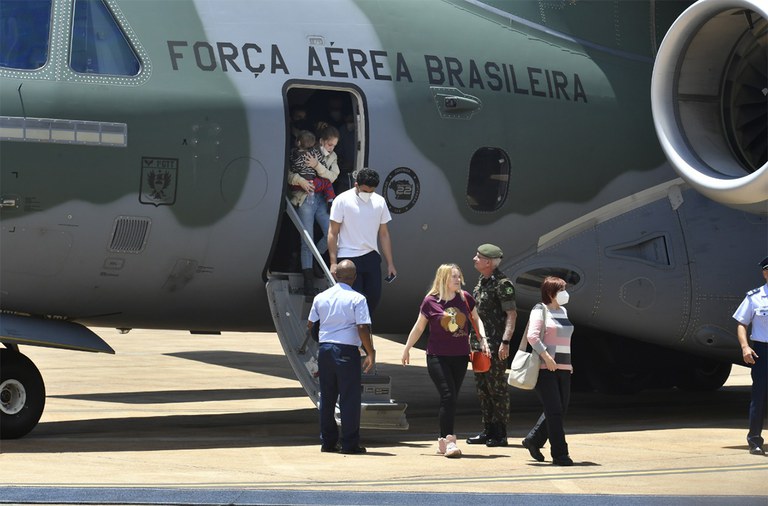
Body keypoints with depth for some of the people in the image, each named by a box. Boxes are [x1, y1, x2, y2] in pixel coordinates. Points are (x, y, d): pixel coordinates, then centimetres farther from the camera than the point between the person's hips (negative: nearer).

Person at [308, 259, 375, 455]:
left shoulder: (321, 297, 7)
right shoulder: (357, 299, -8)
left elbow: (310, 325, 13)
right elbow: (362, 328, -14)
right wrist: (371, 353, -6)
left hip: (324, 349, 5)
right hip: (347, 351, -5)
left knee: (327, 397, 13)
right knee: (350, 398, 0)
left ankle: (328, 441, 16)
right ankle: (349, 444, 0)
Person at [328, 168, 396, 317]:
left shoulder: (379, 202, 6)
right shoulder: (343, 201, -7)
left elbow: (384, 234, 12)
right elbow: (333, 233, -6)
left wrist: (390, 263, 9)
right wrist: (333, 262, -13)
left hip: (371, 257, 5)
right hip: (348, 259, -4)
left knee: (374, 297, 3)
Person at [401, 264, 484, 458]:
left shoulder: (465, 298, 3)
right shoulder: (430, 301, -6)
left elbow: (476, 319, 18)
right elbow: (418, 327, 5)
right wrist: (406, 349, 13)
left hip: (460, 356, 4)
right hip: (437, 356, -4)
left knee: (451, 399, 8)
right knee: (448, 396, -16)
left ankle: (443, 441, 17)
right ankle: (449, 440, -17)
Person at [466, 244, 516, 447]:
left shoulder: (502, 284, -13)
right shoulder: (482, 281, 14)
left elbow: (512, 314, -16)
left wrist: (505, 342, -23)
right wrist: (475, 340, 21)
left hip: (496, 344, -9)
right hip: (480, 343, 9)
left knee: (497, 387, -5)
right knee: (482, 387, 11)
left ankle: (500, 434, -1)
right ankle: (488, 431, 18)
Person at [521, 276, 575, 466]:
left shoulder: (563, 311, 18)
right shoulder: (540, 310, -6)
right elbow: (532, 336, -17)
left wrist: (568, 364, 18)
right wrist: (546, 356, -23)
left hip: (563, 367, 8)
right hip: (544, 368, -8)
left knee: (561, 409, 8)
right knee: (554, 410, -9)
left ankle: (533, 440, 24)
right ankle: (560, 454, -7)